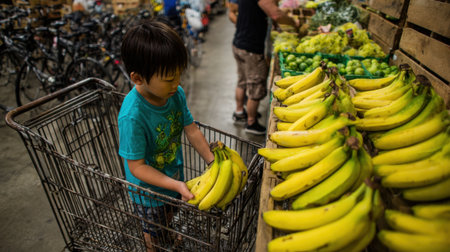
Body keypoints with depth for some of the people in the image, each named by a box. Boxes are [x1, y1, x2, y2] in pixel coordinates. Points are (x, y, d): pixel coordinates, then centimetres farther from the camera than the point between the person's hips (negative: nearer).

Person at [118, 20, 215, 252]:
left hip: (174, 173, 6)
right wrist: (177, 186, -35)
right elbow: (137, 167, -30)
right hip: (149, 187, -6)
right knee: (153, 231, 24)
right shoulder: (132, 116, -38)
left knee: (169, 215, 36)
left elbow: (192, 131, -10)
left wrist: (212, 161, -17)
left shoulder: (175, 94, -19)